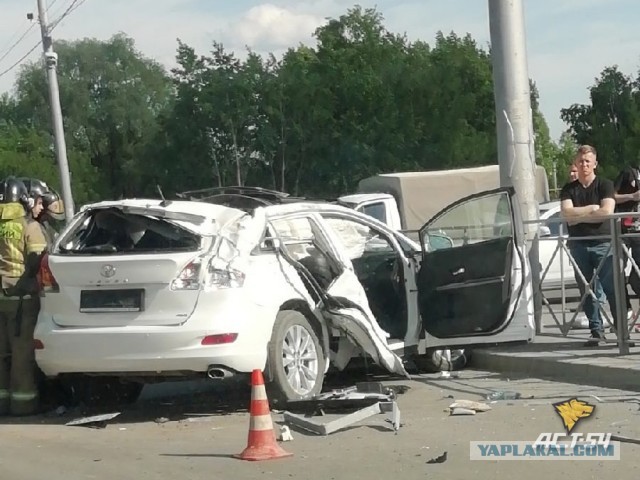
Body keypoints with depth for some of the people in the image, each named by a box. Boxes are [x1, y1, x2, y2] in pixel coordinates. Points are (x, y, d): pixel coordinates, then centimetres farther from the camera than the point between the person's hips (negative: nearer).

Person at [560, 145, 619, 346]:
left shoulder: (605, 185, 4)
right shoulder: (568, 190, 12)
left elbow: (607, 212, -10)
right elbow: (567, 213, -5)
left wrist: (579, 215, -8)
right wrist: (592, 208, -8)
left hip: (603, 244, -3)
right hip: (579, 245, 3)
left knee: (611, 288, -10)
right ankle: (596, 330, 6)